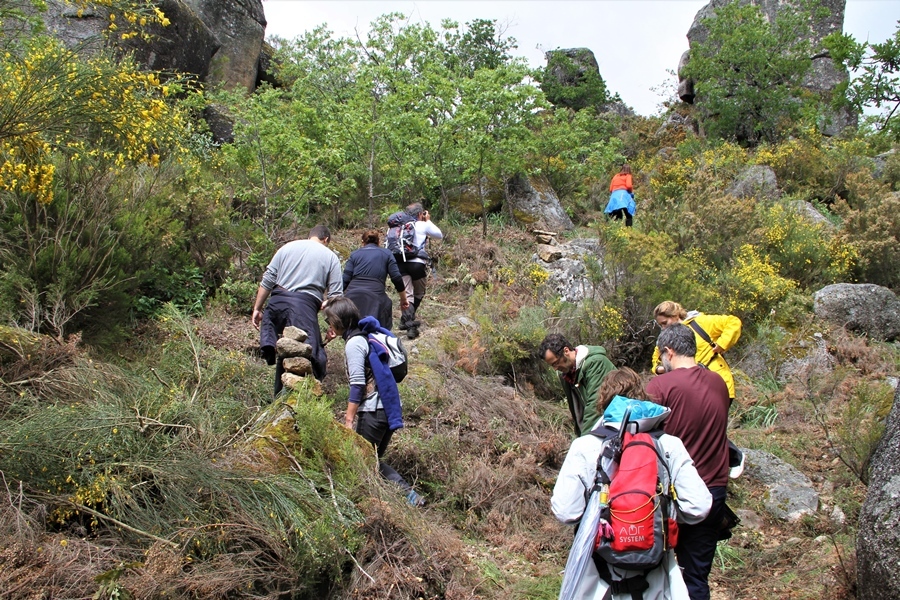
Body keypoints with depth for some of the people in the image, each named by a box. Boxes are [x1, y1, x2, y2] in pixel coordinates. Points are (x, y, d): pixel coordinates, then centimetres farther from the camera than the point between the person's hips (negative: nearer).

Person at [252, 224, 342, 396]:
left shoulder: (288, 247, 20)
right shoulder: (330, 257, 15)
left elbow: (267, 280, 13)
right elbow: (335, 295, 6)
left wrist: (257, 308, 17)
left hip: (277, 300, 3)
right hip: (305, 305, -3)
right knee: (309, 353, 1)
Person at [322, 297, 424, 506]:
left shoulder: (354, 343, -10)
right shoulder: (365, 337, 17)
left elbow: (357, 384, -18)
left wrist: (349, 420, -17)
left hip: (373, 410, -10)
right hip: (390, 408, 10)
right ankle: (408, 493, 4)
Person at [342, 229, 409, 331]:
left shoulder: (354, 254, 19)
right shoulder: (386, 253, 16)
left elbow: (345, 280, 10)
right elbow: (396, 278, 9)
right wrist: (403, 299, 19)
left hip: (352, 296, 2)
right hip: (374, 297, -2)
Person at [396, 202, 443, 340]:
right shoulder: (424, 225, 4)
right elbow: (440, 235, 17)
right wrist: (428, 221, 25)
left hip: (401, 263, 2)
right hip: (417, 263, -2)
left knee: (407, 294, -2)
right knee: (418, 294, 17)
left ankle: (408, 323, -15)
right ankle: (407, 321, 24)